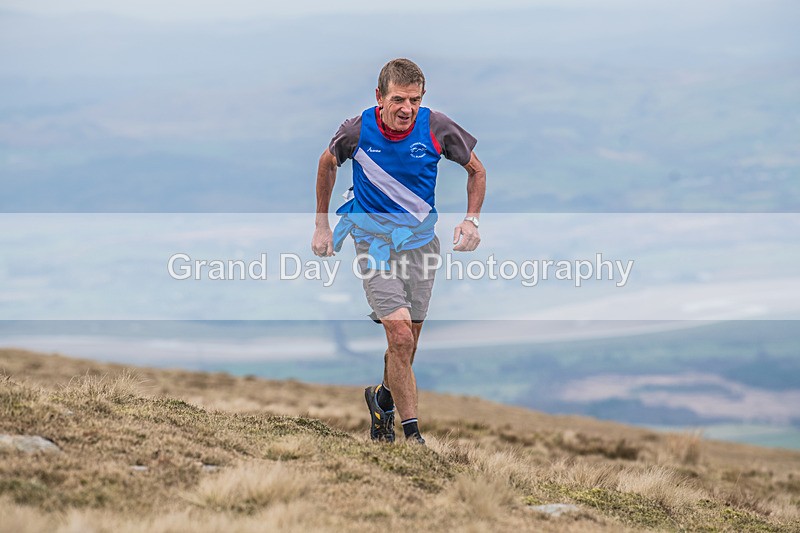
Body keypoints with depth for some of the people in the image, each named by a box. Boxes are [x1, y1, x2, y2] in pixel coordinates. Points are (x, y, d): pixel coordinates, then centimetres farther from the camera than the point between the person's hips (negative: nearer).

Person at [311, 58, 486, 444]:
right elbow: (327, 164, 9)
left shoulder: (437, 128, -12)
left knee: (407, 342, 10)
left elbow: (476, 170, 6)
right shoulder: (357, 131, -13)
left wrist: (471, 220, -7)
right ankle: (411, 434, -9)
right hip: (374, 242, -2)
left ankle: (383, 399, 40)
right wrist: (321, 225, 12)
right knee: (400, 336, -17)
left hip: (421, 240, 2)